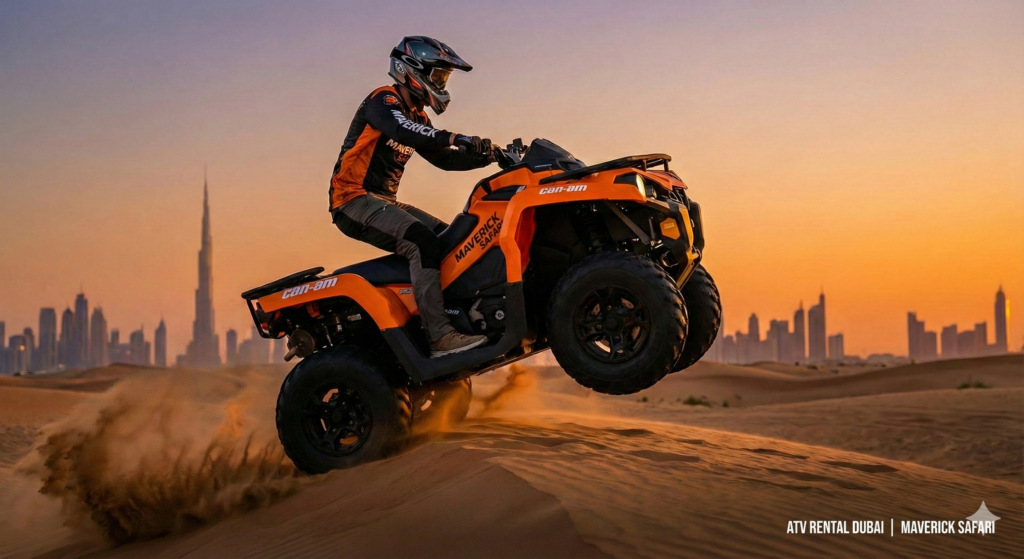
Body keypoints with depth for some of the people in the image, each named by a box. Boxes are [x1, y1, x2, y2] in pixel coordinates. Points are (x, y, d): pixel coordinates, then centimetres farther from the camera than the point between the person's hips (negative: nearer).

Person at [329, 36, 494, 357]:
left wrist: (487, 155, 3)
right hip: (355, 200, -10)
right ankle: (440, 335, -35)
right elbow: (400, 131, -31)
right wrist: (454, 138, -42)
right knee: (423, 243, -29)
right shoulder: (383, 101, -9)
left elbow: (443, 158, 19)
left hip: (384, 202, 10)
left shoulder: (416, 116, 19)